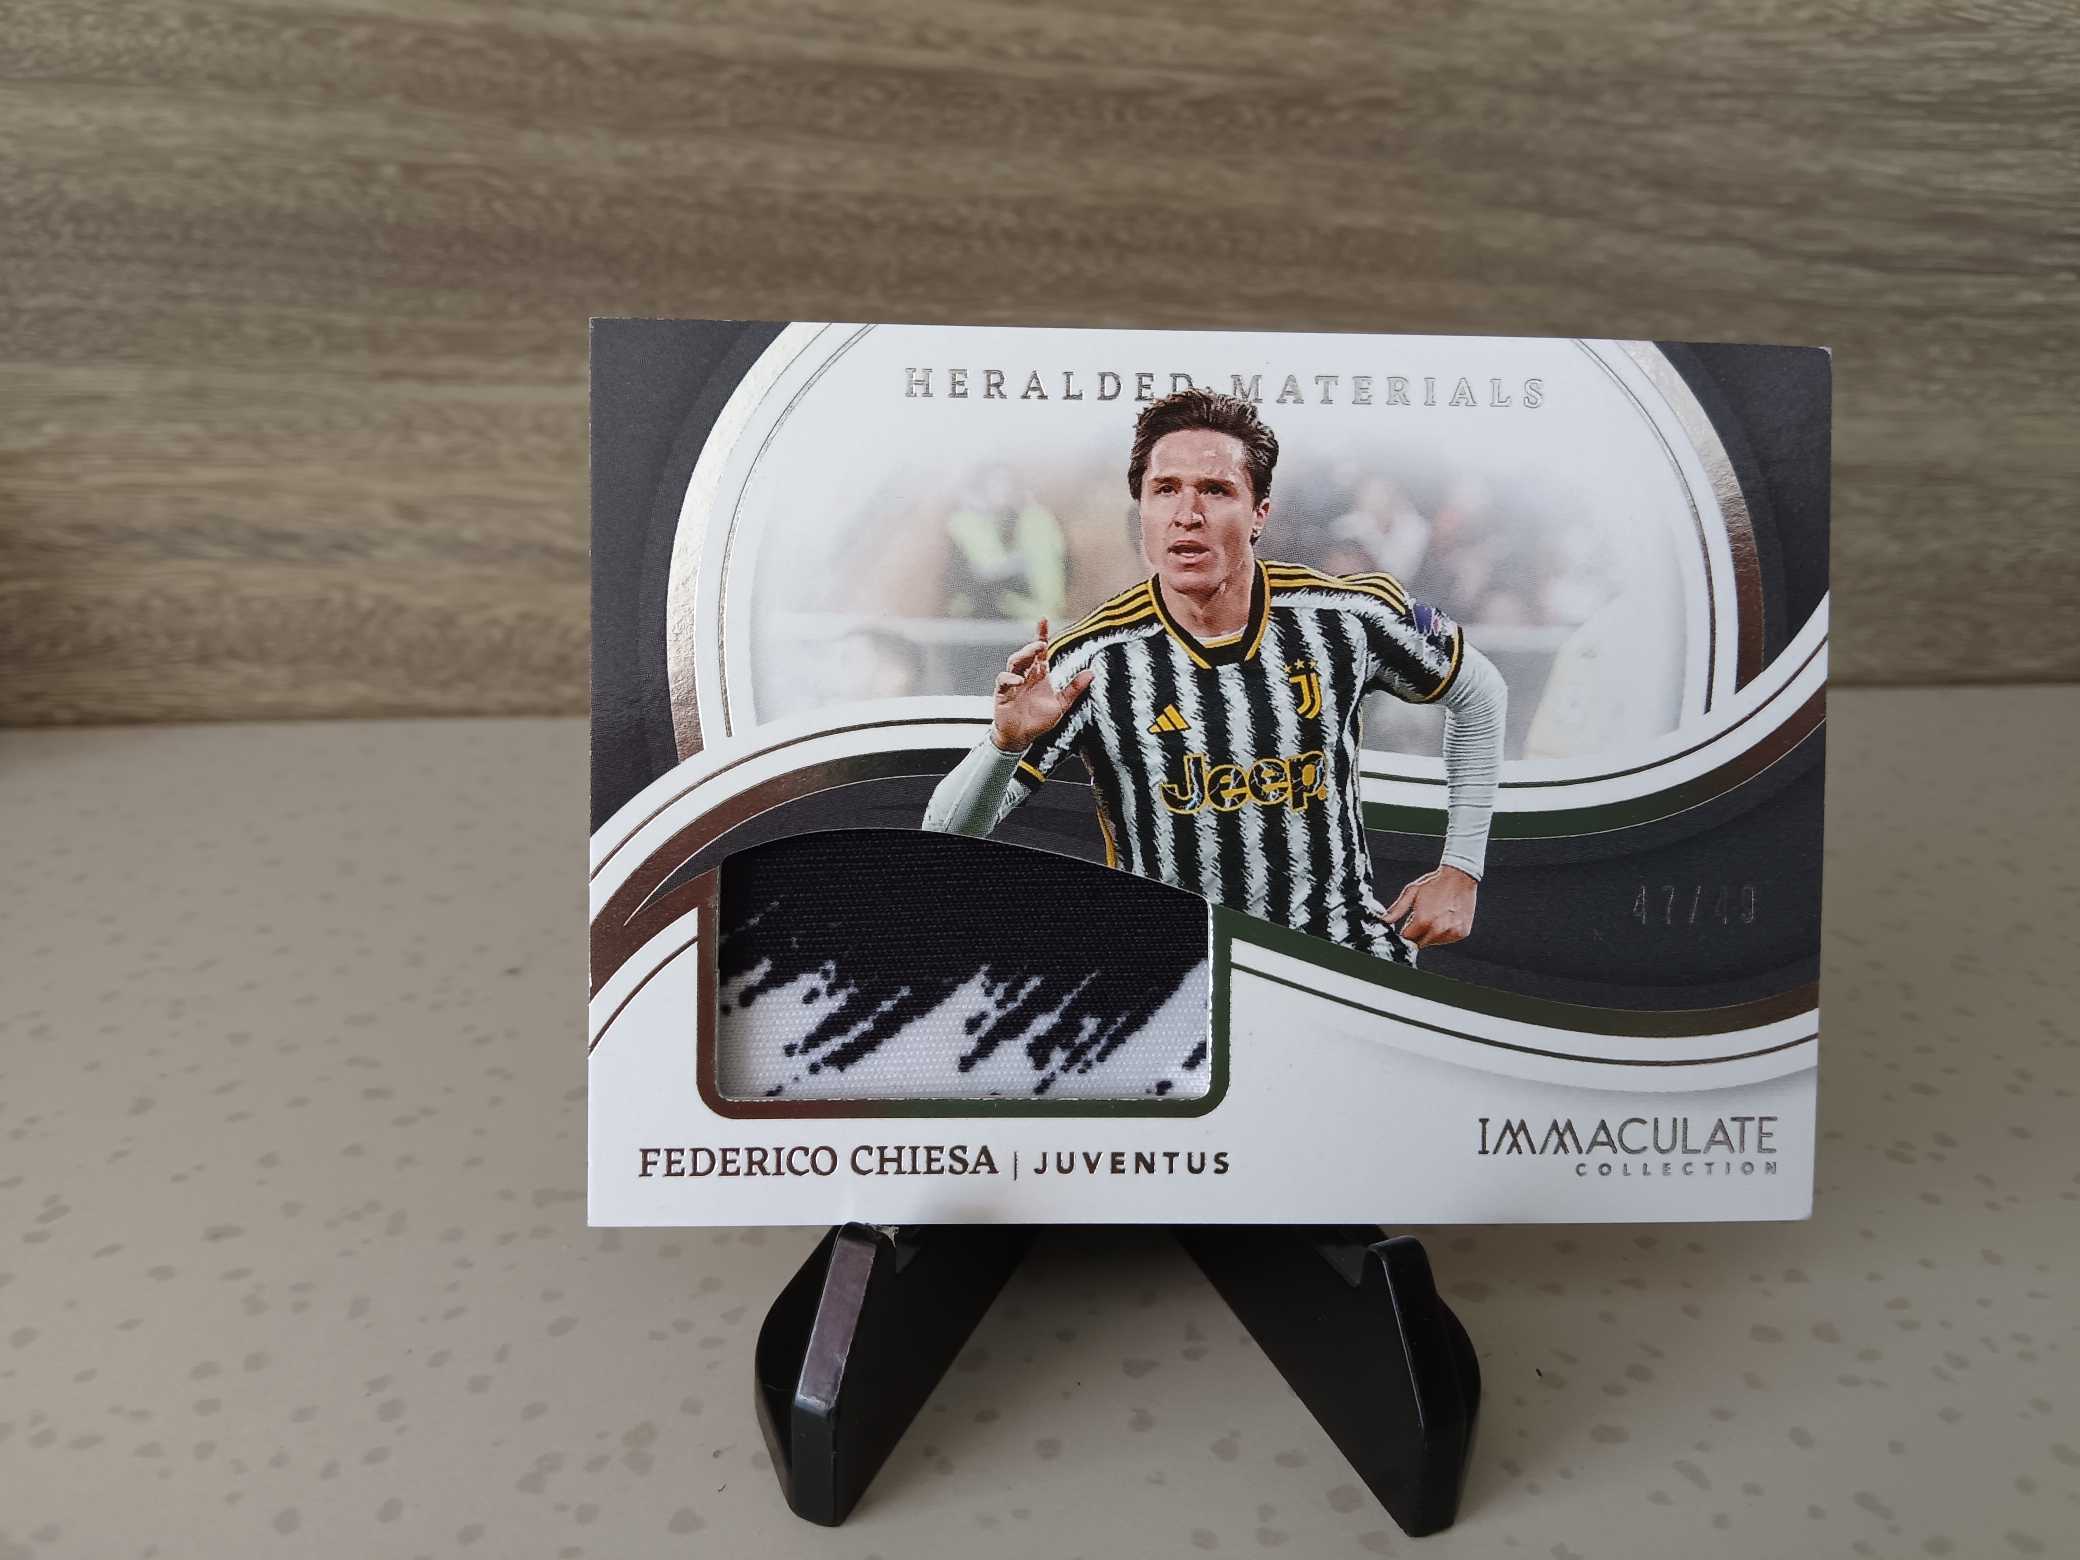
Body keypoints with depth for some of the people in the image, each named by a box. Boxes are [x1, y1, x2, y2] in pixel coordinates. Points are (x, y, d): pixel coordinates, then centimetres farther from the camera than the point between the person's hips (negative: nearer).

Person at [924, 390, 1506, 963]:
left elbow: (1480, 696, 13)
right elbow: (947, 837, -11)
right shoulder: (1092, 662, -14)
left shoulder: (1351, 617, -8)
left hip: (1343, 943, -1)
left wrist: (1461, 869, 9)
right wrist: (1006, 743, -32)